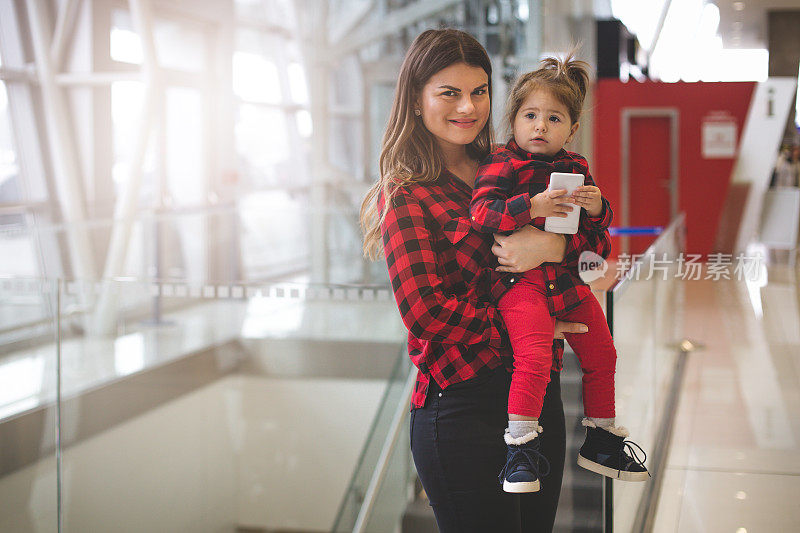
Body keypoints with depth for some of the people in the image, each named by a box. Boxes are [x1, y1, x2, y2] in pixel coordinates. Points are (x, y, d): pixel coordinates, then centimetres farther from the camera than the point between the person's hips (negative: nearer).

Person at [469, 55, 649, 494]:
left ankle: (601, 440, 30)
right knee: (534, 358, -24)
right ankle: (520, 445, -11)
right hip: (522, 280, -6)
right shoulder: (502, 163, -4)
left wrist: (597, 208, -7)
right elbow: (480, 212, -17)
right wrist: (532, 207, -28)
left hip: (570, 280, 7)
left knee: (601, 355, 13)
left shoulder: (576, 168, 12)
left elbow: (596, 229, 17)